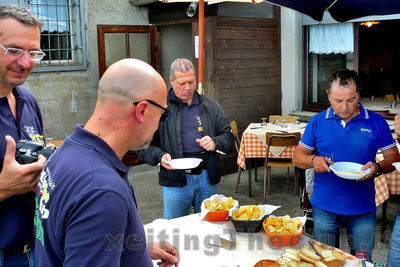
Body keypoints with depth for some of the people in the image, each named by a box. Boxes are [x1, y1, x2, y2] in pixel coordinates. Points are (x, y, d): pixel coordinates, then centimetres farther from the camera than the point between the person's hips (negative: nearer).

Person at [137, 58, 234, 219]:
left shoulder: (211, 106, 10)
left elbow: (229, 137, 11)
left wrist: (215, 143, -10)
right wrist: (160, 156, -19)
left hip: (208, 179, 3)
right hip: (175, 181, -2)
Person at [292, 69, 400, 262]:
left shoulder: (376, 122, -2)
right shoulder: (317, 122, 0)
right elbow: (298, 157, 4)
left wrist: (378, 167, -19)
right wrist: (312, 160, -18)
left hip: (363, 209, 0)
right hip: (324, 208, 1)